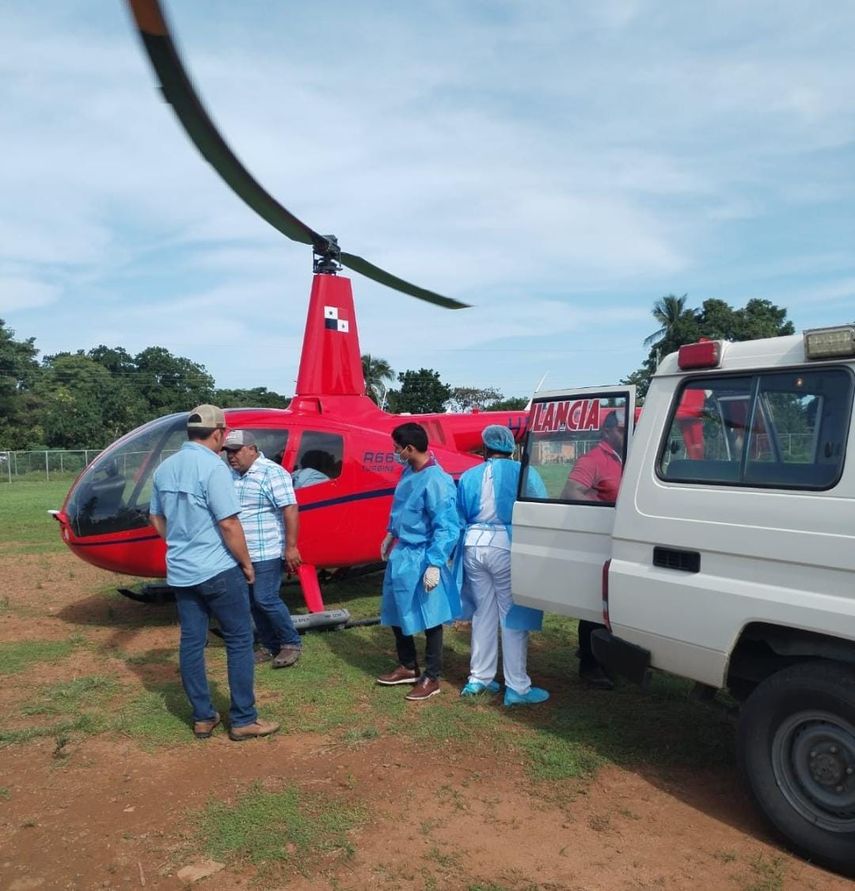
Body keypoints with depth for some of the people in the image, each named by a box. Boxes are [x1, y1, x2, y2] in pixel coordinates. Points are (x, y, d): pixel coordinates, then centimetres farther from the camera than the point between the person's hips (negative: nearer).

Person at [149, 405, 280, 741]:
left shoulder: (165, 468, 6)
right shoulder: (212, 466, -17)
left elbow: (156, 518, 16)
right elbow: (228, 524, -20)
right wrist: (246, 563, -8)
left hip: (180, 571, 7)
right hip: (217, 570, -7)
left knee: (191, 642, 12)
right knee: (239, 640, 4)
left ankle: (202, 717, 21)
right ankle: (243, 719, 10)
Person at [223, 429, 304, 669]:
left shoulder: (272, 473, -14)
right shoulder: (232, 476, 10)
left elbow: (290, 510, -19)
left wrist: (291, 547, -22)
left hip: (266, 552, -8)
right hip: (242, 554, 8)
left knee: (265, 599, -8)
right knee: (253, 602, 11)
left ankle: (292, 643, 8)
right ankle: (270, 646, 23)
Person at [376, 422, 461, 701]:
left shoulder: (436, 481, -22)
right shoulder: (408, 473, 5)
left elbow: (446, 527, -23)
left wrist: (434, 564, -26)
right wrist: (390, 536, 27)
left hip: (421, 558, -9)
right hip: (400, 554, 9)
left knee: (428, 618, 5)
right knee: (395, 612, 19)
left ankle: (431, 678, 20)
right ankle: (407, 667, 36)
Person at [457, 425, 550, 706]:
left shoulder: (468, 476, 9)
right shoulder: (522, 472, -4)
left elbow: (460, 518, 12)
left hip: (473, 545, 5)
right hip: (505, 546, -5)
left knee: (483, 613, 16)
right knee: (513, 617, 3)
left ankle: (479, 678, 24)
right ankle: (517, 688, 9)